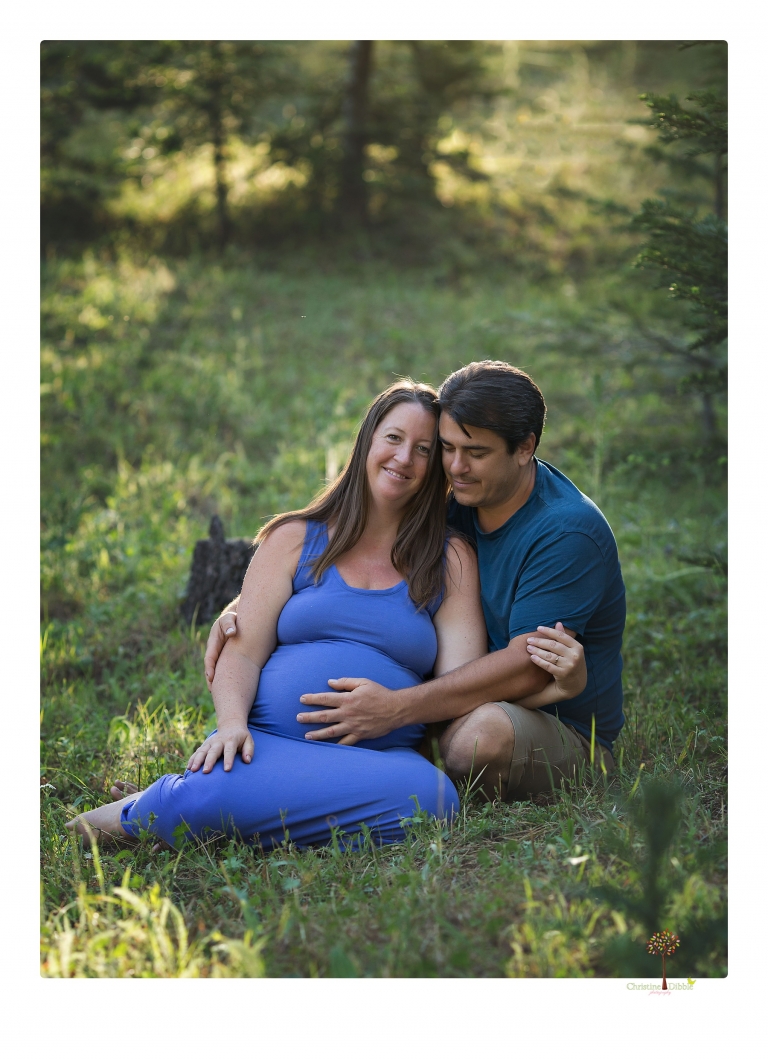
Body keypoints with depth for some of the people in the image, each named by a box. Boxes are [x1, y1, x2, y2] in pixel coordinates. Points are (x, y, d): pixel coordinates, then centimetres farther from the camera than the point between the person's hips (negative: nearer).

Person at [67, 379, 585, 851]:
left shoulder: (450, 559, 16)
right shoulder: (295, 539, 15)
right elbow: (242, 654, 7)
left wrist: (554, 687, -14)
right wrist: (231, 725, -13)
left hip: (382, 754, 3)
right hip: (268, 740, -2)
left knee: (433, 798, -37)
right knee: (213, 787, -40)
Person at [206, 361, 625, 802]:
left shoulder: (569, 531, -21)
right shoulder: (451, 503, 1)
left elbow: (528, 668, -28)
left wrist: (397, 708, -35)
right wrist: (244, 608, -15)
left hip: (563, 729, -6)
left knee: (483, 734, -39)